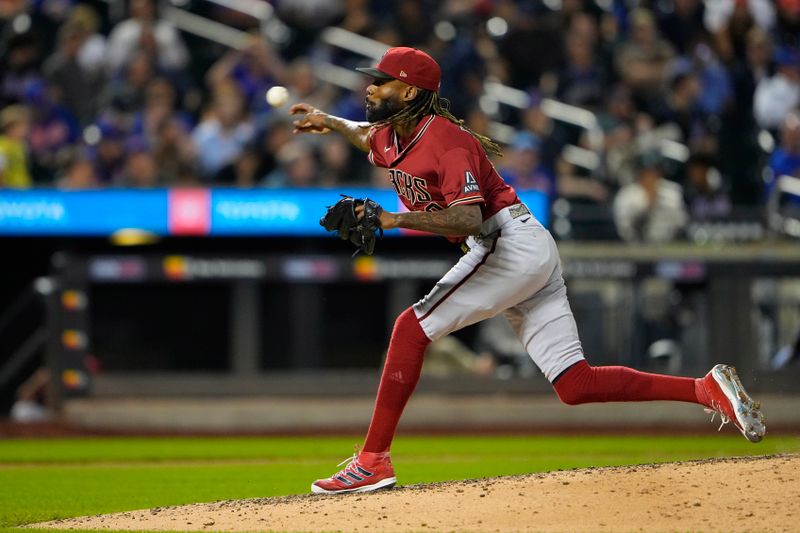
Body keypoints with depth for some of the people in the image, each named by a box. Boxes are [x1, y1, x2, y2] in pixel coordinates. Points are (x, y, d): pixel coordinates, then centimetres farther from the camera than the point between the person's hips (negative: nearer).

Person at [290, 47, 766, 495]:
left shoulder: (446, 139, -16)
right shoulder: (389, 139, 12)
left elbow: (468, 219, -27)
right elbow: (369, 134, 39)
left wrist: (395, 219, -31)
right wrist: (330, 122, 21)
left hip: (515, 243, -10)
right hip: (527, 257, 10)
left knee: (413, 327, -15)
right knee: (576, 385, 1)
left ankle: (374, 461, -14)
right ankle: (707, 390, 1)